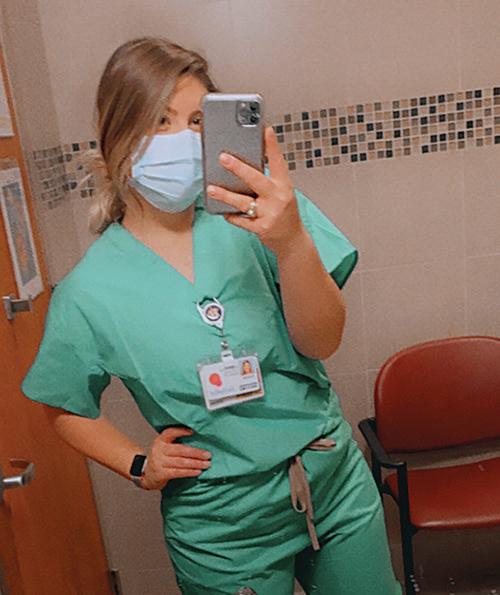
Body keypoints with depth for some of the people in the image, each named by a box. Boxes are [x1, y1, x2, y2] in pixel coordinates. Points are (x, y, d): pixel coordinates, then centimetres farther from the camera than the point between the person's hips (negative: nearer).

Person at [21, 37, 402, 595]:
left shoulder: (252, 214, -12)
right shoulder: (88, 292, -12)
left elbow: (320, 342, -19)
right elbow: (66, 407, 5)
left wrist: (292, 242, -34)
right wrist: (138, 465, -7)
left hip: (339, 482, 2)